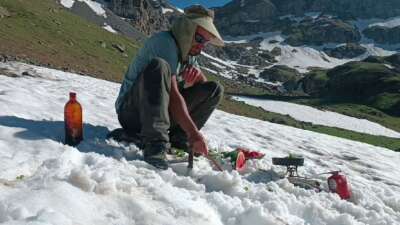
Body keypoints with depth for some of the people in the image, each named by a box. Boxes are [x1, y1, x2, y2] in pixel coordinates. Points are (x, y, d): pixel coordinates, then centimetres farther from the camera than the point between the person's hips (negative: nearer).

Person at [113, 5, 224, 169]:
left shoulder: (188, 51, 10)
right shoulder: (165, 42, -17)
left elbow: (205, 86, 7)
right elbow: (172, 93, -27)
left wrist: (198, 73, -17)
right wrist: (193, 133, -33)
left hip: (162, 111, 8)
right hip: (132, 111, -8)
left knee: (215, 89, 0)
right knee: (158, 66, -35)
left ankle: (177, 139, -8)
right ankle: (155, 144, -39)